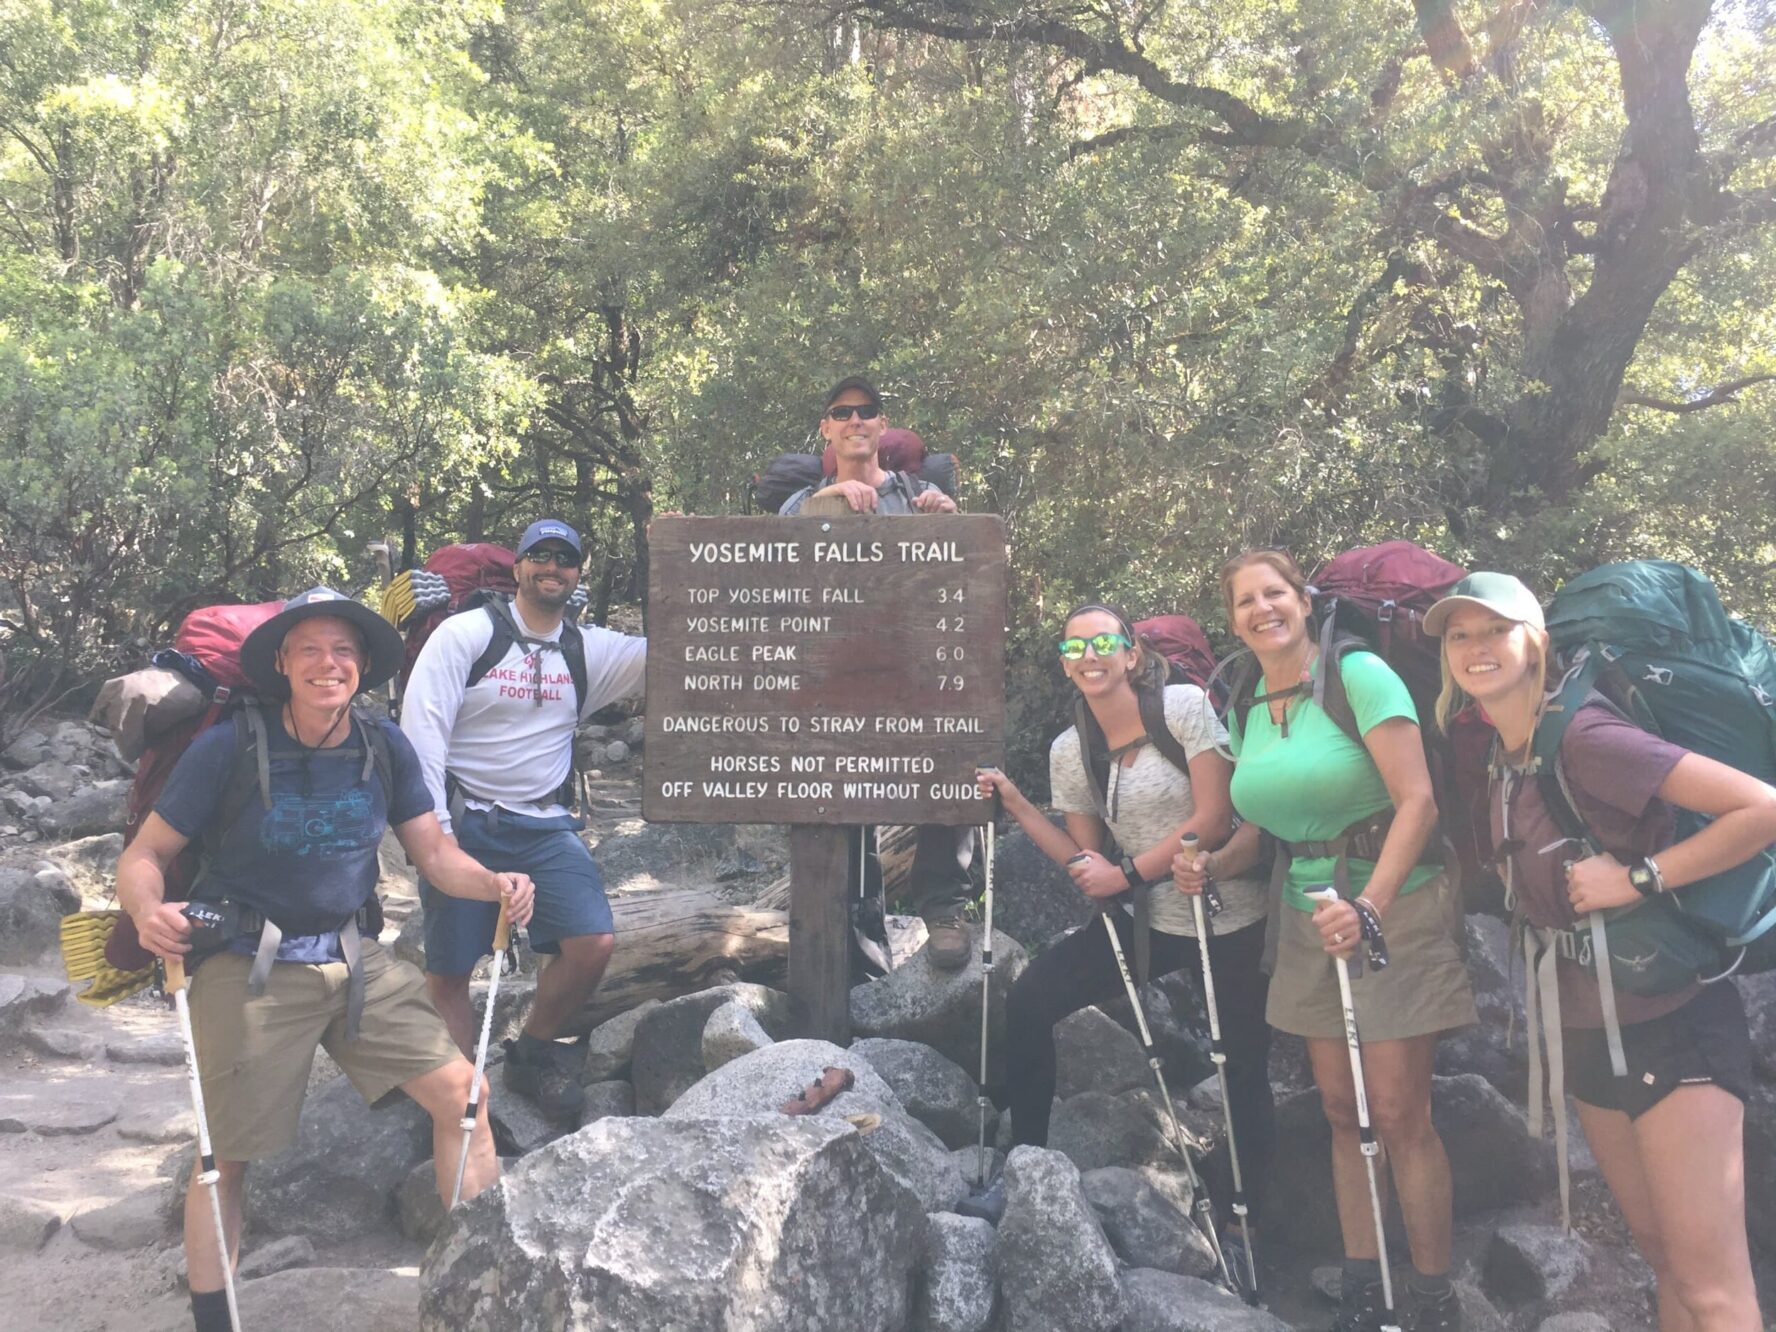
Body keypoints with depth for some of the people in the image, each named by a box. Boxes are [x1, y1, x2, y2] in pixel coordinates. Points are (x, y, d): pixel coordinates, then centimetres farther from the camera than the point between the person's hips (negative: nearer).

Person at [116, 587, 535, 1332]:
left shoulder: (384, 748, -4)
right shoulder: (227, 749, -14)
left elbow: (434, 852, 1)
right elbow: (146, 855, -8)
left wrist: (493, 884, -19)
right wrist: (148, 911, -30)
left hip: (354, 958, 4)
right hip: (249, 969, -3)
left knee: (461, 1090, 0)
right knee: (225, 1154, 6)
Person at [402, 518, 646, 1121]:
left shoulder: (590, 651, 7)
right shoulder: (464, 634, -4)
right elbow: (422, 727, -10)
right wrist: (432, 826, -17)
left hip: (544, 827, 3)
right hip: (463, 823, -3)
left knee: (595, 944, -13)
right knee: (449, 972, 2)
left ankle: (532, 1053, 13)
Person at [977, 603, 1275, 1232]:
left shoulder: (1184, 706, -10)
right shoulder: (1070, 750, 4)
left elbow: (1213, 818, -15)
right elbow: (1086, 860, 6)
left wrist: (1126, 872, -17)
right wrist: (1015, 803, -2)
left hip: (1229, 921, -4)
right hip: (1149, 920, 5)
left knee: (1244, 1069, 2)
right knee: (1028, 1002, -6)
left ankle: (1251, 1212, 25)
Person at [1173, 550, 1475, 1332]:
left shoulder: (1359, 675, -12)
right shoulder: (1244, 711, 8)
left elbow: (1417, 799, -18)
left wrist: (1370, 905, -27)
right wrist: (1212, 865, -7)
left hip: (1394, 908, -6)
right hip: (1308, 918, 6)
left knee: (1397, 1112, -4)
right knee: (1342, 1110, 10)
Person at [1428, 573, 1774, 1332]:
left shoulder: (1584, 735, -18)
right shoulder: (1500, 761, 8)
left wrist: (1638, 878, -22)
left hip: (1671, 1023, -8)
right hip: (1586, 1032, 8)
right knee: (1661, 1255, 17)